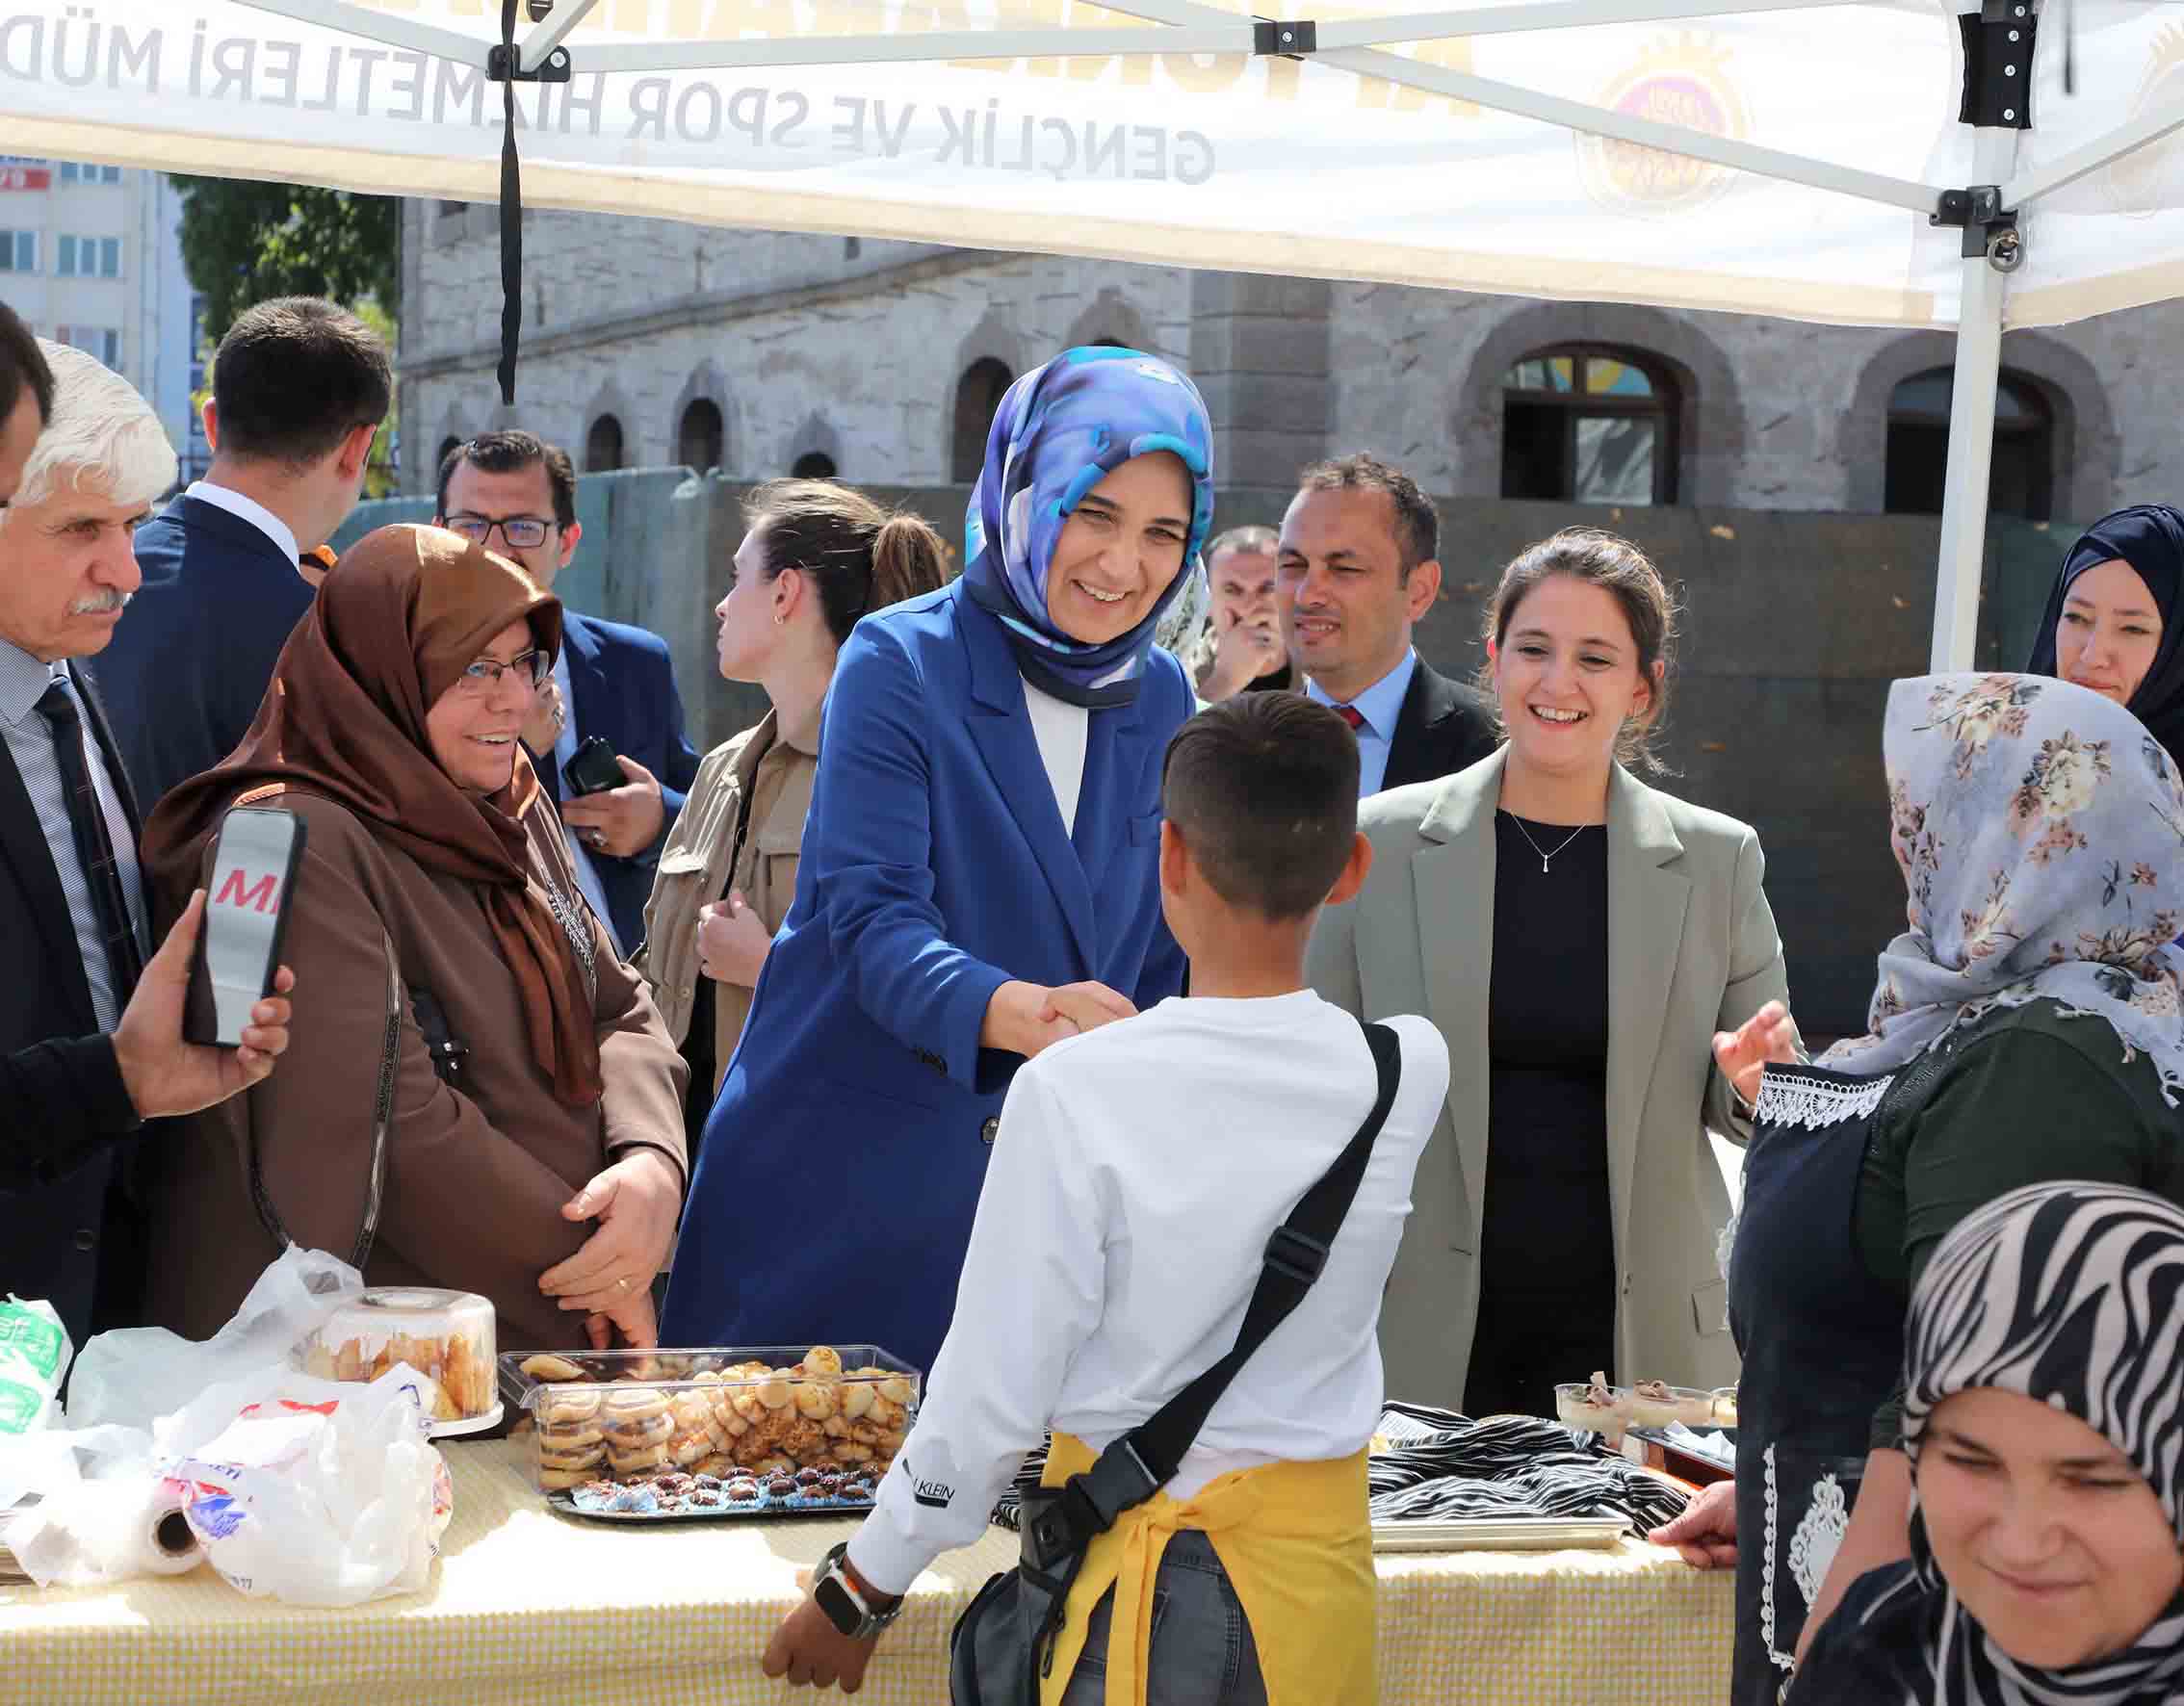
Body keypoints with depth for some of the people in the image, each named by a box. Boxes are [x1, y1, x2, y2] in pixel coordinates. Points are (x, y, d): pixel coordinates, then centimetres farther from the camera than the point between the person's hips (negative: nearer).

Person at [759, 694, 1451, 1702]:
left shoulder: (1077, 1092, -20)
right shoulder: (1409, 1073, -9)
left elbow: (994, 1390, -15)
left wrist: (861, 1591, -1)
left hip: (1143, 1580, -4)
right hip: (1325, 1558, 4)